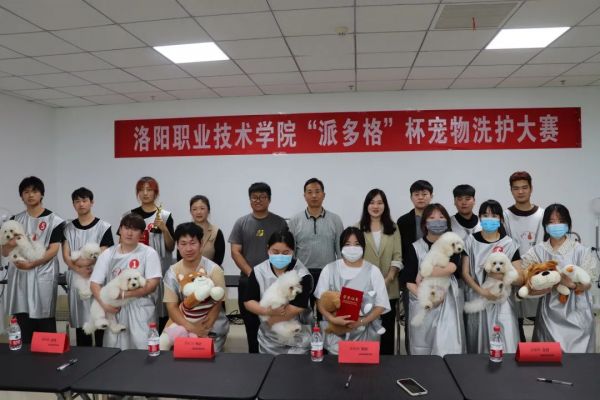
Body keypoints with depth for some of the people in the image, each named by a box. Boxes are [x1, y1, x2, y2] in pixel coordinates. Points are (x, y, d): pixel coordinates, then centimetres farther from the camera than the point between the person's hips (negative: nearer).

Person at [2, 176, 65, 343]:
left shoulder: (53, 220, 0)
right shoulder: (15, 220, 11)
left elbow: (53, 250, -7)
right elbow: (4, 252, 10)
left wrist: (32, 264, -19)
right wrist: (11, 244, -13)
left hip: (43, 277, -3)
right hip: (19, 276, 4)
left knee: (45, 325, 0)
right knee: (22, 322, 5)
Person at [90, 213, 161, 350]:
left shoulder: (149, 253, -2)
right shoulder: (107, 254, 8)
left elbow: (152, 285, -9)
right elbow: (95, 284, 4)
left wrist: (124, 294, -13)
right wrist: (105, 304, -12)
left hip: (140, 311, -3)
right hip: (115, 309, 3)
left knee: (142, 351, -7)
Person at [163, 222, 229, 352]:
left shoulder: (214, 270, -11)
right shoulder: (172, 272, -2)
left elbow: (217, 305, -8)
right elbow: (172, 307, -5)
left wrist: (204, 329, -19)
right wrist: (192, 328, -19)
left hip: (212, 326, -2)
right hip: (183, 325, 3)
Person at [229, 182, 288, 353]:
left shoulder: (279, 222, 3)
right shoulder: (241, 223, 5)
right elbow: (235, 252, 0)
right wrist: (251, 273, -11)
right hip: (248, 282, 1)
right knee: (251, 324, 10)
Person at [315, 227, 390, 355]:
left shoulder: (372, 271, 2)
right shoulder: (330, 269, 3)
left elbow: (381, 304, -1)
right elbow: (320, 300, 1)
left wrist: (361, 322, -17)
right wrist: (333, 319, -17)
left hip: (364, 332, 0)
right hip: (335, 331, 0)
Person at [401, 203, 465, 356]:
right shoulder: (415, 248, 4)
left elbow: (451, 267, -15)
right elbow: (408, 280, -1)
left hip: (447, 302, 0)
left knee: (448, 348, -6)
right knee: (421, 348, 5)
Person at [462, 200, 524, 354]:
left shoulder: (509, 244, 1)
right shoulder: (471, 241, 3)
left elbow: (520, 279, -1)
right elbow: (465, 273, -1)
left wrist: (502, 275, -20)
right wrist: (482, 291, -15)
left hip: (501, 302, -1)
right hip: (476, 300, 1)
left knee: (505, 346, -7)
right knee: (477, 344, 7)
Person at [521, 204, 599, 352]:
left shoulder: (580, 250, -2)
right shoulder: (538, 251, 2)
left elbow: (588, 283, -4)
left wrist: (572, 284, -24)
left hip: (576, 311, -1)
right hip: (550, 312, 1)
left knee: (577, 351, 2)